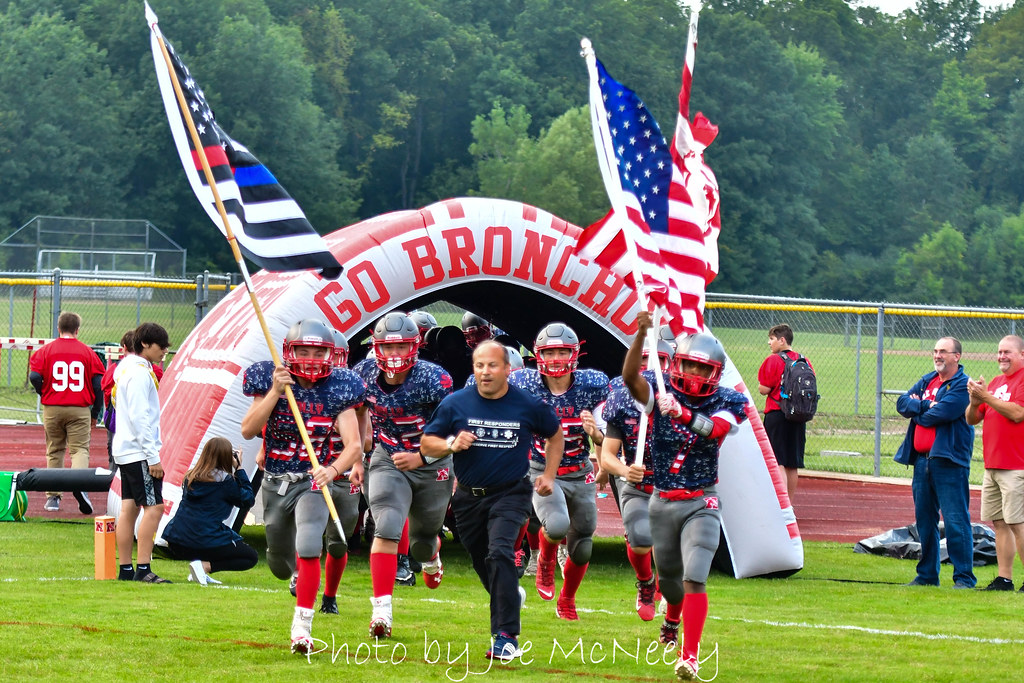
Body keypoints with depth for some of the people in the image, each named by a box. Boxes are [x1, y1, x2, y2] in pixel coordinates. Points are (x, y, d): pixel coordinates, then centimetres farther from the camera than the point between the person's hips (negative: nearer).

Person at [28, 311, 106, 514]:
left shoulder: (46, 350, 1)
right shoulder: (87, 352, 2)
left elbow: (34, 377, -9)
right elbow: (98, 383, 0)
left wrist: (44, 393, 12)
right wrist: (95, 413, 11)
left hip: (52, 408, 1)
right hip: (79, 410, -1)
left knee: (54, 451, 13)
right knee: (80, 449, -1)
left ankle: (52, 497, 15)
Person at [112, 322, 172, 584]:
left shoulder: (126, 368, 16)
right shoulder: (139, 373, -15)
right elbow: (140, 417, -19)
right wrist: (153, 457, -19)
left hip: (126, 451, 10)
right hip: (139, 452, -10)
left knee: (130, 507, 9)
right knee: (153, 507, -10)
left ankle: (125, 569, 10)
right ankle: (143, 569, -14)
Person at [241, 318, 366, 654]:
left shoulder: (337, 391, -8)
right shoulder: (271, 382, -7)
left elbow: (354, 445, -15)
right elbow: (248, 430, -17)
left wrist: (333, 470, -35)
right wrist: (275, 392, -26)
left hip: (312, 482, -2)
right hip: (275, 483, 2)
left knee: (308, 549, -25)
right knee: (280, 562, 18)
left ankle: (302, 627, -18)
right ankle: (302, 575, 56)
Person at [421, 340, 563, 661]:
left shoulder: (529, 406, -6)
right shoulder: (455, 404, -5)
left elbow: (555, 435, 13)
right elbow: (426, 444, 1)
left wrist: (548, 475, 3)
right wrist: (451, 444, -19)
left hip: (510, 493, -3)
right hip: (469, 498, 3)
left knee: (500, 553, -23)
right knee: (481, 560, 16)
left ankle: (506, 636, -23)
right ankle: (512, 595, 50)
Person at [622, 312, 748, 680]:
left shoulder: (725, 403, -6)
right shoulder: (661, 397, -4)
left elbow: (714, 429, -28)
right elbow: (630, 376, -23)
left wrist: (682, 414, -48)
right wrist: (640, 335, -38)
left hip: (701, 504, -3)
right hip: (662, 502, 3)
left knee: (694, 578, -17)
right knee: (668, 577, 19)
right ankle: (673, 617, 53)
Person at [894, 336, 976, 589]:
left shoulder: (962, 385, -7)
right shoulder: (927, 381, 18)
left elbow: (940, 414, -18)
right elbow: (902, 403, 8)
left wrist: (917, 411, 0)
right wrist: (926, 405, -9)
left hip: (948, 461, -8)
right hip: (922, 459, 8)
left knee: (955, 521, -9)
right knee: (924, 520, 13)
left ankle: (964, 577, -7)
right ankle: (927, 575, 21)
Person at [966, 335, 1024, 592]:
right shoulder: (996, 383, 19)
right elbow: (972, 419, 19)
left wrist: (986, 396, -16)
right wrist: (975, 400, -2)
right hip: (992, 465, 9)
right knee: (998, 522, 8)